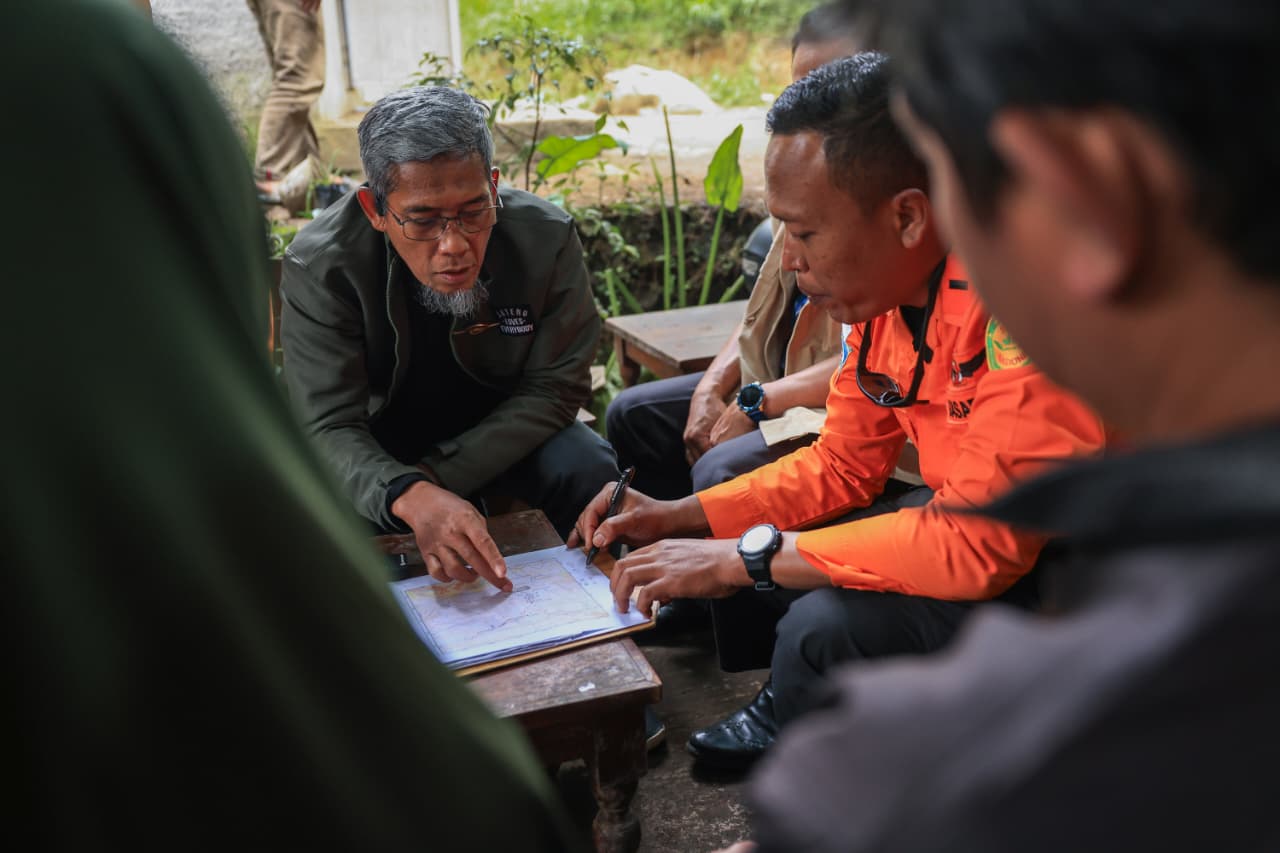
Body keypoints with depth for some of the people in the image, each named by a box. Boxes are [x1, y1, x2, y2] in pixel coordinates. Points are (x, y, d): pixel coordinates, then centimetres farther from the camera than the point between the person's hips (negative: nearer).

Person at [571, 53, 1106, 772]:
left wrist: (748, 558, -25)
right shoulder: (885, 287, -3)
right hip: (979, 526, 8)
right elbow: (843, 464, 7)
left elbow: (981, 541, -33)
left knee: (829, 623, -25)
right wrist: (677, 518, -3)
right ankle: (786, 713, 32)